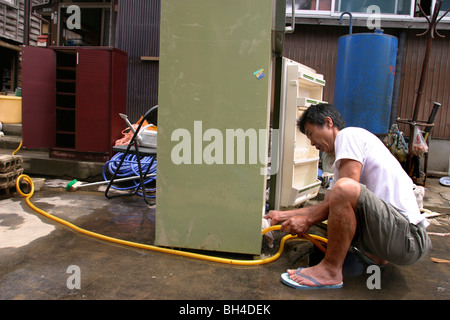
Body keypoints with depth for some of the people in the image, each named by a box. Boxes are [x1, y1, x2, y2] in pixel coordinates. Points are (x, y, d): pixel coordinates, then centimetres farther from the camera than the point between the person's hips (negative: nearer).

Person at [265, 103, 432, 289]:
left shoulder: (349, 134, -7)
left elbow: (346, 190, -18)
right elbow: (329, 203, 19)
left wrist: (308, 220, -10)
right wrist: (284, 215, 19)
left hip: (407, 236, -11)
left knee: (344, 188, -32)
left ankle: (330, 271, -16)